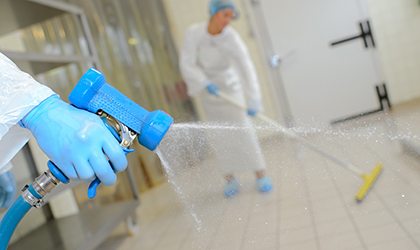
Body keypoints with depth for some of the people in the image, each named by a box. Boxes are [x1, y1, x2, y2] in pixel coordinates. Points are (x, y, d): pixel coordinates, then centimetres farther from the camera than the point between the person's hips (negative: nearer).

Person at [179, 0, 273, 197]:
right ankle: (230, 179, 11)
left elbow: (246, 68, -33)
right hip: (208, 89, 2)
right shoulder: (194, 33, -17)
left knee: (241, 127, -12)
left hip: (229, 85, -1)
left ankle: (260, 175, -1)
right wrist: (206, 84, -32)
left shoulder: (231, 37, -23)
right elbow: (187, 65, -19)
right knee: (218, 135, -1)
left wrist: (253, 99, -44)